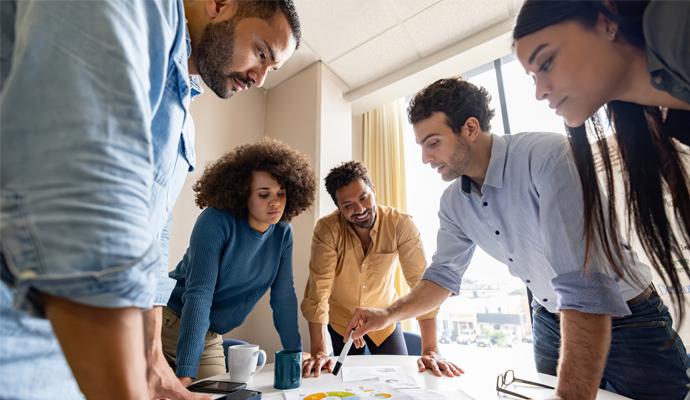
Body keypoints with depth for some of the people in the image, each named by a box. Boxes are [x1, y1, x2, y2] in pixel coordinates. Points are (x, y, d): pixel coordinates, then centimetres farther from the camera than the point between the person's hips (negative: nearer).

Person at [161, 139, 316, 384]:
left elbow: (283, 297, -3)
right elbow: (199, 293, -28)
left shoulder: (282, 233, -7)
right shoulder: (217, 221, -23)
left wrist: (295, 354, -4)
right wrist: (186, 373, -32)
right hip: (171, 322, -4)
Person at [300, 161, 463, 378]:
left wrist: (430, 350, -31)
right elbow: (318, 289, -28)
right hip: (341, 320, 0)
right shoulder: (327, 230, -26)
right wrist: (318, 352, -32)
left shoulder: (401, 224, -25)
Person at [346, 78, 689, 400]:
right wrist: (389, 314, -14)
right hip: (550, 322, 6)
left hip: (629, 321, -5)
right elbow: (443, 276, 0)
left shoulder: (549, 157, -30)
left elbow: (584, 286, -36)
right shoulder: (453, 202, -7)